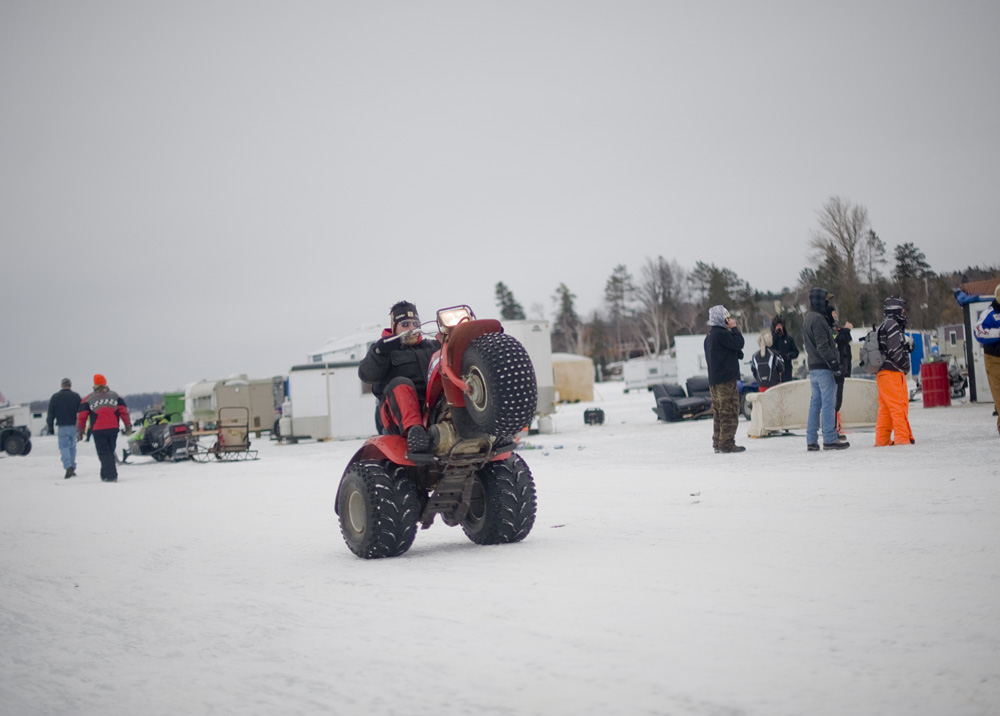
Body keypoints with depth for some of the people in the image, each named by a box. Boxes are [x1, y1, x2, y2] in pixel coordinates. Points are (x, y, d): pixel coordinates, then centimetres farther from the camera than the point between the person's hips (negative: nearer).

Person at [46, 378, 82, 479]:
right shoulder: (76, 396, 2)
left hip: (62, 426, -1)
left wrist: (50, 427, 9)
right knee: (72, 447, 12)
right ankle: (73, 468, 13)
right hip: (74, 426, 1)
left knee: (64, 447, -1)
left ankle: (68, 467, -21)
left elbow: (51, 414, 3)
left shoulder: (55, 397, 2)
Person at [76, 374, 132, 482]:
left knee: (104, 453, 1)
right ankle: (105, 474, 18)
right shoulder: (115, 396, 8)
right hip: (113, 429, 3)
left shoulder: (88, 400, 2)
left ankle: (111, 476, -8)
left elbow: (81, 416, 1)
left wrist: (80, 431, 12)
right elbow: (124, 411, 5)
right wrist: (128, 426, 12)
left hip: (98, 430, -3)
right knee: (110, 452, 16)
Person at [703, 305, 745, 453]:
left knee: (719, 412, 11)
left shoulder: (709, 336, 18)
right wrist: (734, 328, -3)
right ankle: (727, 443, -10)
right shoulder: (721, 333, -13)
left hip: (714, 380, 10)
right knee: (730, 412, -7)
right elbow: (739, 343, -12)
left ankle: (718, 443, 12)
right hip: (726, 379, -10)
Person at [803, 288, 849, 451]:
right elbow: (823, 346, -20)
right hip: (824, 367, -10)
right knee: (828, 403, -7)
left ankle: (811, 440, 11)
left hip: (813, 367, 10)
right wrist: (835, 365, -19)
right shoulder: (817, 319, -13)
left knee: (816, 402, 11)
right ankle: (830, 439, -6)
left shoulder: (808, 318, 18)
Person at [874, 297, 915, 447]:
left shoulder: (884, 326, 21)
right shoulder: (892, 325, -11)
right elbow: (894, 350, -18)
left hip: (882, 373, 10)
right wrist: (905, 366, -9)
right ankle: (903, 438, -10)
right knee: (900, 405, -9)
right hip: (892, 372, -10)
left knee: (885, 408, 10)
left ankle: (882, 440, 11)